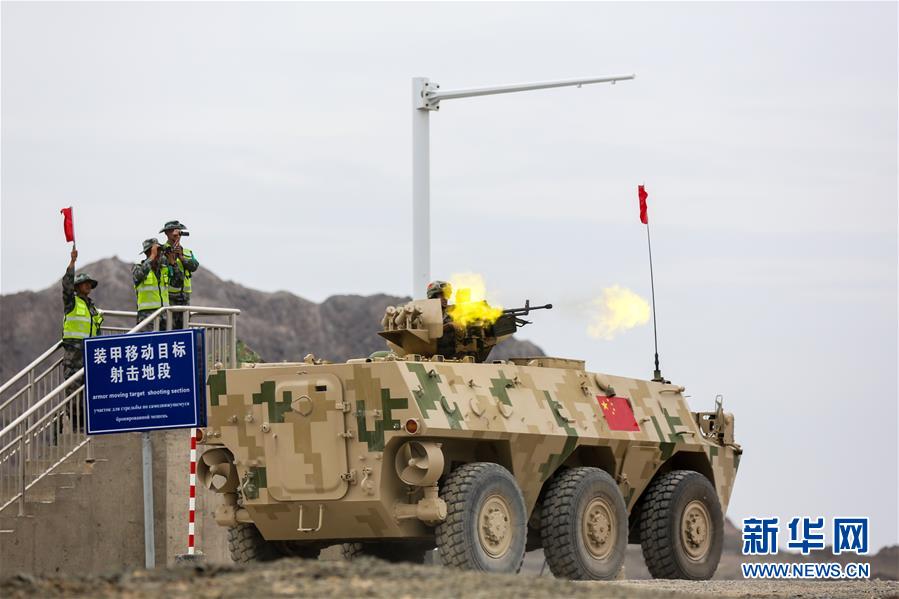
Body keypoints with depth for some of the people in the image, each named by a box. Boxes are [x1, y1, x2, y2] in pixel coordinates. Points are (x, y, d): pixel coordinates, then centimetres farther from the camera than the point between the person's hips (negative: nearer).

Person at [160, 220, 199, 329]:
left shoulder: (187, 252, 14)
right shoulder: (162, 251, -2)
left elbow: (194, 266, -3)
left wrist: (181, 257, -14)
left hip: (184, 297, 6)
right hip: (168, 297, -6)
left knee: (182, 327, 8)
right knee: (168, 327, -11)